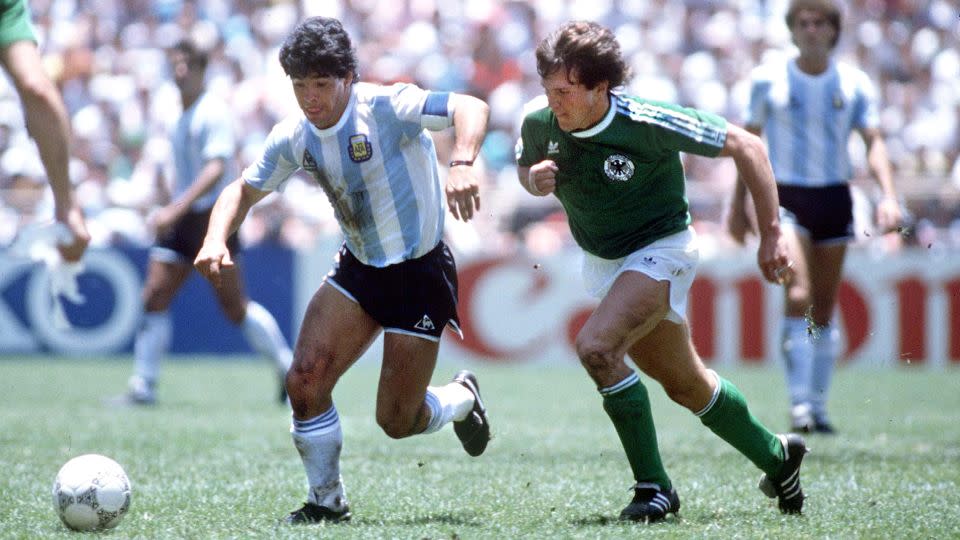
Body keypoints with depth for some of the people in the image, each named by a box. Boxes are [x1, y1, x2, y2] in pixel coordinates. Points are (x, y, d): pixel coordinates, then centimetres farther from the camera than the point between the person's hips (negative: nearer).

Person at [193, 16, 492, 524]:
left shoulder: (386, 106, -21)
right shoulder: (294, 136, -3)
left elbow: (471, 108, -32)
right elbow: (245, 189, 8)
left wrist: (461, 165, -51)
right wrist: (216, 238, -12)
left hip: (420, 272, -5)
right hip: (358, 268, 5)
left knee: (396, 421, -2)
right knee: (304, 381, -12)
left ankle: (462, 399, 33)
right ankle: (326, 500, 9)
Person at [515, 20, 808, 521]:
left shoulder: (650, 123, -28)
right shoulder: (538, 122, -15)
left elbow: (746, 146, -19)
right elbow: (525, 166, 9)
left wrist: (771, 234, -18)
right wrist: (535, 180, -17)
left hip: (660, 248, -6)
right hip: (601, 261, 6)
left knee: (596, 346, -29)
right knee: (684, 384, 16)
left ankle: (653, 487, -18)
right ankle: (775, 454, 40)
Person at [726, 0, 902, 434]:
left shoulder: (854, 84, 4)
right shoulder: (767, 80, 1)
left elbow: (874, 141, 1)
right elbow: (750, 141, 10)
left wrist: (888, 196, -13)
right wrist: (739, 202, 11)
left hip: (834, 201, 2)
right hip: (785, 198, -2)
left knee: (824, 310, 7)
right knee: (798, 296, -19)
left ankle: (818, 406, 17)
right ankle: (799, 402, -19)